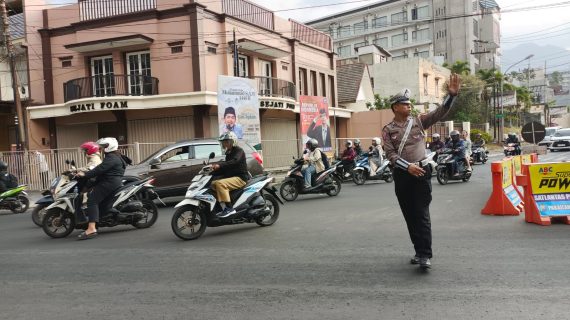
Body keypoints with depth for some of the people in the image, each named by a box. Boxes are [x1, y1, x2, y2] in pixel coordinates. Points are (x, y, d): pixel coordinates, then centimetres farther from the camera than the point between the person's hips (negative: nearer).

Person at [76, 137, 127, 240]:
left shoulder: (112, 158, -12)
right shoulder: (114, 156, 23)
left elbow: (100, 169, -23)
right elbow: (101, 168, 28)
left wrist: (85, 174, -21)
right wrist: (86, 173, 24)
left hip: (109, 183, -12)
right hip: (111, 182, 12)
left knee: (92, 200, -22)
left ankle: (91, 229, -34)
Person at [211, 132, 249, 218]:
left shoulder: (238, 150, -8)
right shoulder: (228, 153, 20)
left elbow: (234, 161, -29)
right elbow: (225, 169, 21)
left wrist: (219, 165, -40)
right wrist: (212, 172, 6)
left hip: (240, 177, -9)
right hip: (231, 177, 9)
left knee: (220, 184, -29)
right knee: (213, 184, -2)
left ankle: (229, 208, -29)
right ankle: (222, 207, -3)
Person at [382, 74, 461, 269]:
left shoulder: (419, 121, 8)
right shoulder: (388, 130, 4)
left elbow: (440, 113, -1)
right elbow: (390, 154, -6)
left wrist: (452, 95, -15)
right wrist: (408, 166, -20)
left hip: (421, 171, -1)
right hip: (402, 174, 1)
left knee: (421, 214, -8)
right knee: (409, 215, 9)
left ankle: (425, 255, -9)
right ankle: (419, 251, 21)